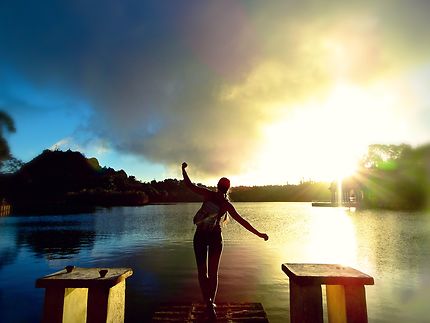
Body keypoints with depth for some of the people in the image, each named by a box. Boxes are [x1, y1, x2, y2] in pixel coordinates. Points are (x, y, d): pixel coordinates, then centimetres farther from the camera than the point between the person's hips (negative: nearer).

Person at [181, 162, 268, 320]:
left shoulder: (208, 194, -10)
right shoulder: (227, 204, -9)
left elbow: (189, 185, -11)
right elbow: (242, 221, -10)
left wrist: (184, 169, 2)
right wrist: (258, 234, -3)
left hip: (200, 236, 0)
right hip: (215, 237, 0)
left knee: (202, 271, 9)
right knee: (213, 272, 15)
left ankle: (208, 303, -4)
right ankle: (211, 304, 19)